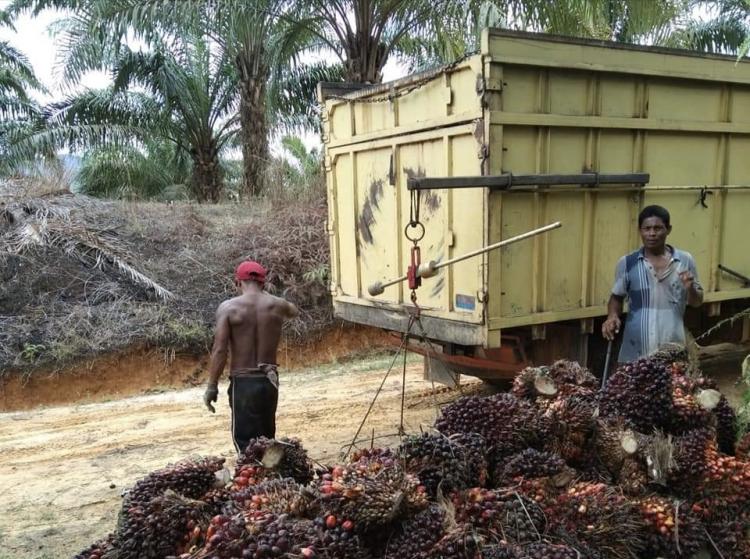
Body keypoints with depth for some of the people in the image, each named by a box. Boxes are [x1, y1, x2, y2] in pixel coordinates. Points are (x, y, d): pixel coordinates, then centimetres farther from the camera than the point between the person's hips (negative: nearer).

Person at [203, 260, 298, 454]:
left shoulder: (228, 308, -8)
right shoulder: (277, 305, 1)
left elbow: (219, 350, -13)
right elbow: (294, 311, 27)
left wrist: (212, 386, -5)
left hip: (242, 382, -3)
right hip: (269, 380, 4)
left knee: (245, 440, 2)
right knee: (266, 437, 18)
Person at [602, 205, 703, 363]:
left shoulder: (685, 261, 2)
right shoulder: (627, 263, 0)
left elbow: (697, 302, 11)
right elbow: (617, 297, 12)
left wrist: (690, 289, -11)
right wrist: (612, 317, -8)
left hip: (672, 351, 1)